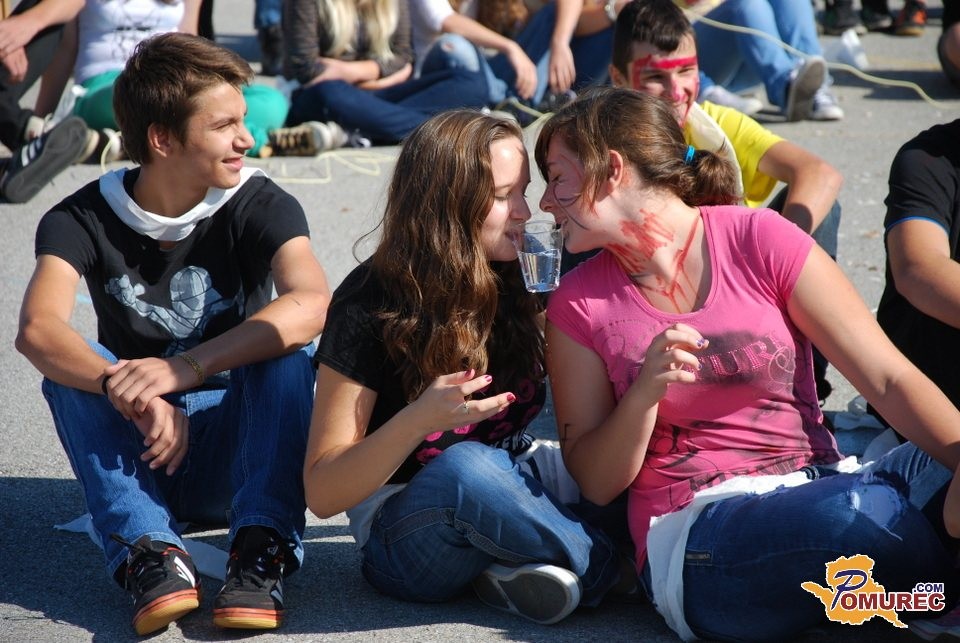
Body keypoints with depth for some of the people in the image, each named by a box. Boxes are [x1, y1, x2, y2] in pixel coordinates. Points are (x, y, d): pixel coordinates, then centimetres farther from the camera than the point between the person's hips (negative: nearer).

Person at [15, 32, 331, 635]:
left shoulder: (259, 204, -12)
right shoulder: (83, 218, -10)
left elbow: (313, 304, -33)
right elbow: (39, 329, -30)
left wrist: (186, 367, -43)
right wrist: (137, 399, -46)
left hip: (236, 445, -1)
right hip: (136, 457, 1)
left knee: (287, 351, -28)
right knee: (71, 366, -26)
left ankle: (262, 551, -34)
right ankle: (151, 550, -36)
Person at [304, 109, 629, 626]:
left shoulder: (514, 280, -1)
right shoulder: (369, 307, -16)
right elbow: (322, 494, -17)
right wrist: (421, 419, -33)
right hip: (402, 531, -6)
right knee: (465, 466, -39)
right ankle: (605, 565, -17)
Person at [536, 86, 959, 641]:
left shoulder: (760, 240, 3)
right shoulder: (579, 303, 7)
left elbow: (890, 379, -3)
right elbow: (596, 483, 7)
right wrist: (645, 392, -12)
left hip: (826, 486, 1)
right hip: (695, 534, 0)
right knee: (859, 512, -33)